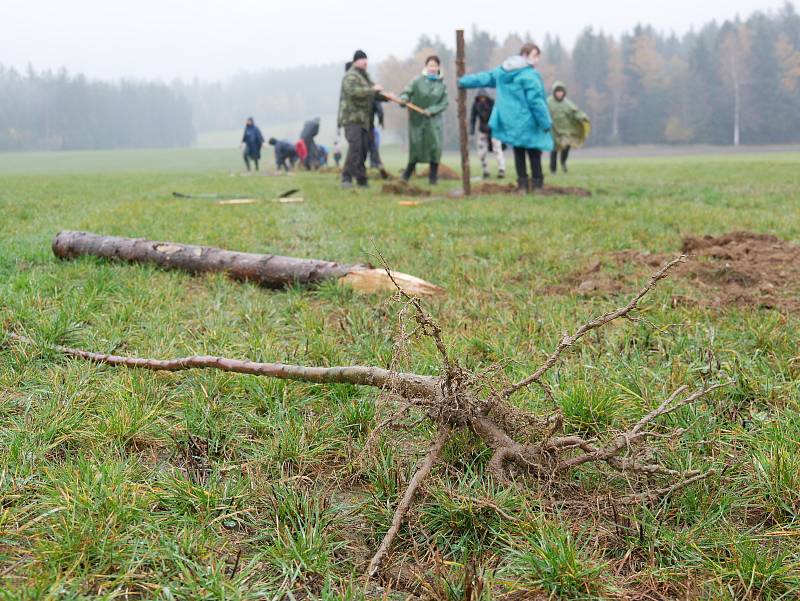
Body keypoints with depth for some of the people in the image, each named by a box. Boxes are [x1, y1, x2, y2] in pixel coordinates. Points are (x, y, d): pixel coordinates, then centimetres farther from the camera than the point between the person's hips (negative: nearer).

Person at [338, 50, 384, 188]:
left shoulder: (365, 76, 21)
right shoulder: (350, 76, -8)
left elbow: (373, 94, 26)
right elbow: (353, 91, -28)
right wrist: (372, 89, -28)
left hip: (364, 119, 9)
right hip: (352, 118, -9)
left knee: (364, 148, 7)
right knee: (355, 146, -19)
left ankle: (361, 179, 14)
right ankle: (347, 178, -20)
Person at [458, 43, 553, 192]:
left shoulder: (503, 71, 8)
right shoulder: (529, 75, -16)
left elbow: (485, 77, 20)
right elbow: (536, 101, -19)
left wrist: (464, 81, 33)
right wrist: (546, 123, -12)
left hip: (509, 122, 7)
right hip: (527, 123, -7)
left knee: (519, 153, 15)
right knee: (534, 154, 2)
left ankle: (522, 184, 15)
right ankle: (538, 185, 2)